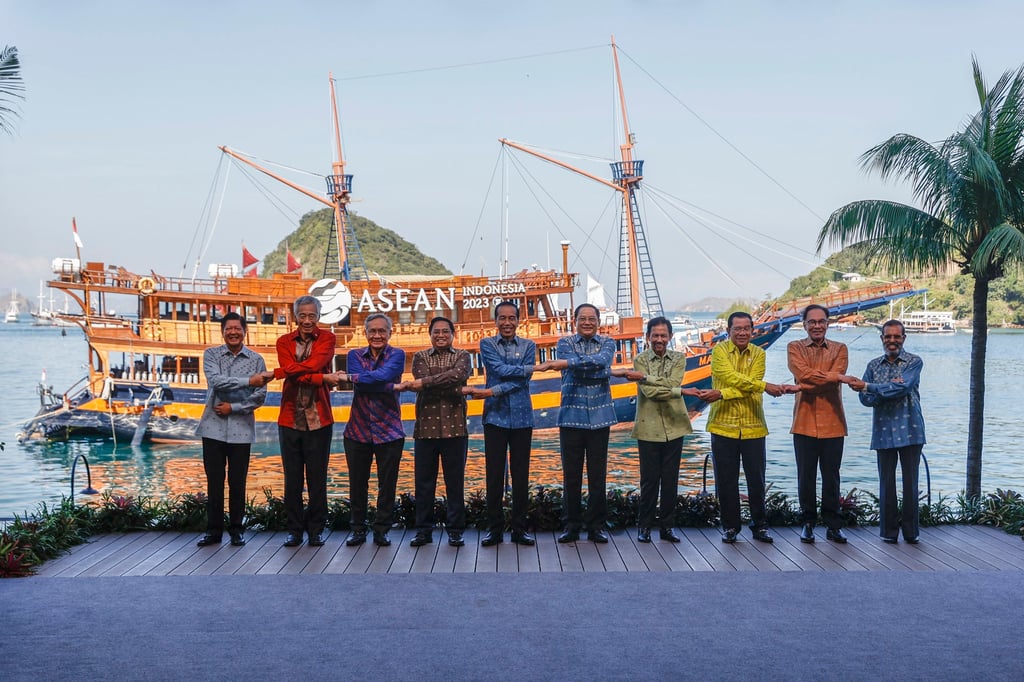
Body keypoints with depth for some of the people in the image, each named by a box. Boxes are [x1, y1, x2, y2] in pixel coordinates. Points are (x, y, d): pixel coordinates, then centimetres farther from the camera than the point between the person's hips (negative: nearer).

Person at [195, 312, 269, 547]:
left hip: (241, 428, 0)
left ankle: (236, 529, 17)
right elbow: (216, 381, -14)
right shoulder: (211, 354, 4)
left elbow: (260, 396, -1)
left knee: (237, 482, 5)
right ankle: (214, 530, 15)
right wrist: (248, 381, -22)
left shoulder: (256, 359, 4)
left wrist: (234, 407, -10)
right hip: (213, 426, 0)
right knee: (214, 482, 5)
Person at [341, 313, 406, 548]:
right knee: (357, 484, 7)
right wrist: (392, 387, -17)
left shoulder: (397, 355, 2)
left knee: (387, 484, 3)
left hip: (388, 431, -2)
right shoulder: (355, 355, 8)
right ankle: (358, 529, 20)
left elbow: (384, 375, -20)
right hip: (358, 429, 2)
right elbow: (360, 386, -9)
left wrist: (352, 377, -15)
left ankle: (381, 530, 16)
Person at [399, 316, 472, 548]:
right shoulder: (420, 357, 11)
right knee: (424, 481, 5)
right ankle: (424, 530, 15)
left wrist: (423, 382, -20)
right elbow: (427, 382, -8)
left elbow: (459, 375, -15)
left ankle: (456, 531, 12)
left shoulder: (461, 356, 8)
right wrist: (449, 387, -20)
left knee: (455, 481, 4)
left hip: (455, 428, -1)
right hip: (426, 427, 1)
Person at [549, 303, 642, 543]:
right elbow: (577, 370, -13)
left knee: (598, 474, 3)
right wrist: (612, 373, -14)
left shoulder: (607, 343, 9)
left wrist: (568, 363, -23)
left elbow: (602, 360, -15)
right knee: (571, 474, 2)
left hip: (599, 416, 1)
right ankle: (571, 525, 13)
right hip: (571, 416, -1)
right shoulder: (565, 343, 5)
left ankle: (596, 526, 12)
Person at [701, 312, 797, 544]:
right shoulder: (720, 350, -2)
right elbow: (731, 377, -19)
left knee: (757, 480, 7)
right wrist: (766, 386, -26)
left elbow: (749, 388, -10)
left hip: (753, 427, 2)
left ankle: (760, 525, 21)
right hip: (723, 426, -1)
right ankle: (730, 526, 19)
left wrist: (721, 394, -23)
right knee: (726, 481, 5)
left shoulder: (758, 354, 4)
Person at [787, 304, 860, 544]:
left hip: (833, 422, 1)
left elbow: (833, 383, -8)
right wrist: (837, 377, -18)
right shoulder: (795, 348, 6)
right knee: (806, 477, 5)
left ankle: (833, 526, 15)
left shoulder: (840, 349, 8)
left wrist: (806, 386, -17)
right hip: (804, 422, 0)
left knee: (831, 478, 6)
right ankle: (808, 523, 16)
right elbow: (803, 374, -13)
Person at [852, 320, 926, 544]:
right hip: (884, 431, 2)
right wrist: (892, 389, -16)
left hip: (909, 430, -2)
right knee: (886, 482, 3)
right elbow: (866, 399, 0)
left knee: (910, 481, 2)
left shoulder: (914, 362, 1)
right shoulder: (873, 366, 9)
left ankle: (911, 531, 10)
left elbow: (903, 387, -16)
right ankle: (889, 531, 11)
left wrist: (868, 387, -16)